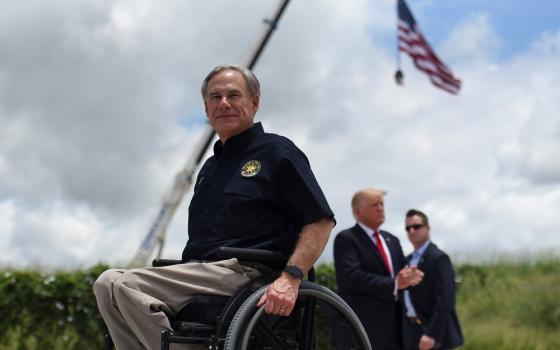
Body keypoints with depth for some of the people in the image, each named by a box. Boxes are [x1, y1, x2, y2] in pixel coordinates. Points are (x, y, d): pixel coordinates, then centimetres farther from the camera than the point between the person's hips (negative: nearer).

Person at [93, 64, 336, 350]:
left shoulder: (276, 151, 2)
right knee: (109, 283, -11)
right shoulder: (211, 167, 26)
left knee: (123, 285, -22)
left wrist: (291, 277, -21)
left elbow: (321, 220, -8)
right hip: (198, 276, 8)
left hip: (242, 274, -8)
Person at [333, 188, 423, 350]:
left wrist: (409, 277, -4)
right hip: (360, 329, -8)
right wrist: (394, 284, -20)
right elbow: (352, 276, -18)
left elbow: (402, 273, 21)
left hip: (393, 327, 8)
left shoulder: (392, 240, 20)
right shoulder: (346, 239, -5)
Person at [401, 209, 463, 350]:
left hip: (434, 332, -8)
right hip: (412, 333, 8)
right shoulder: (408, 260, 15)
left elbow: (445, 300, -19)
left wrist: (432, 334, -25)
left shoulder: (438, 258, -11)